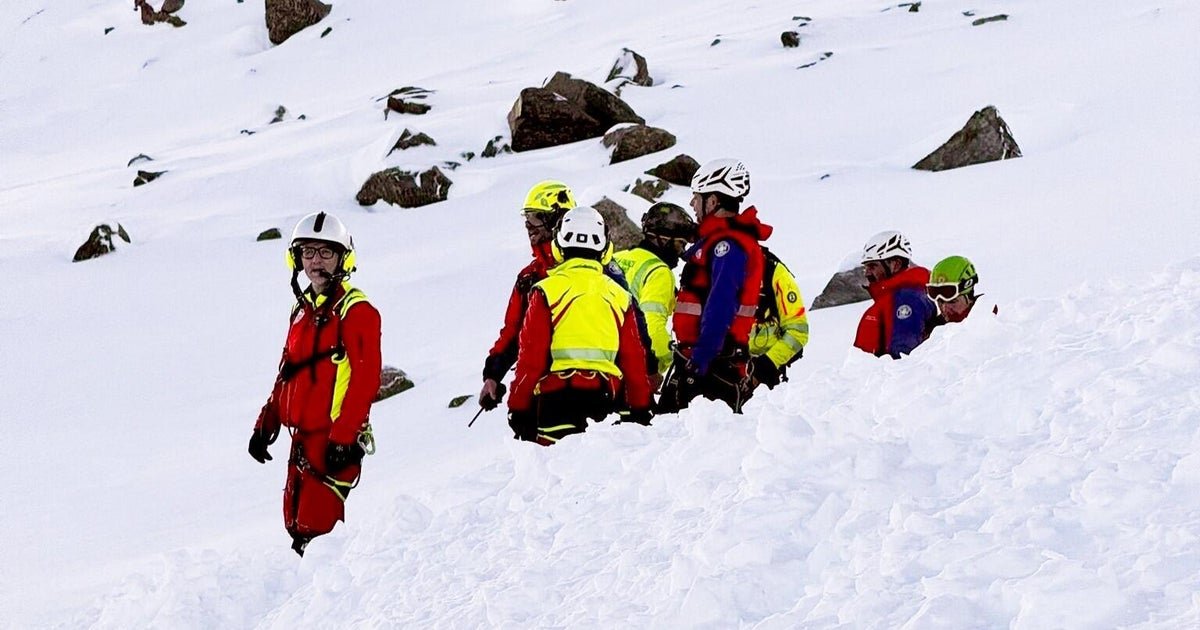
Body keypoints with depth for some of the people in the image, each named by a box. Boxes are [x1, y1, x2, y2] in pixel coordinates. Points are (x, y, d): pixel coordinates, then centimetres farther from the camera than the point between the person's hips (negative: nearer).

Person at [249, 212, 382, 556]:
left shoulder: (355, 311, -9)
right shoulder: (303, 309, 17)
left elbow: (366, 379, -15)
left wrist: (343, 437, -20)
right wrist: (266, 424, 19)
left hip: (336, 440, -8)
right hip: (303, 437, 9)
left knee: (314, 530, -14)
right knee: (295, 525, 10)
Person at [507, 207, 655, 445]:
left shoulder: (546, 291, 0)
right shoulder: (620, 296, 11)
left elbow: (530, 357, -1)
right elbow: (634, 360, 14)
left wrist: (518, 408, 5)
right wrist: (641, 410, 22)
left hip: (558, 397, -4)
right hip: (605, 396, 4)